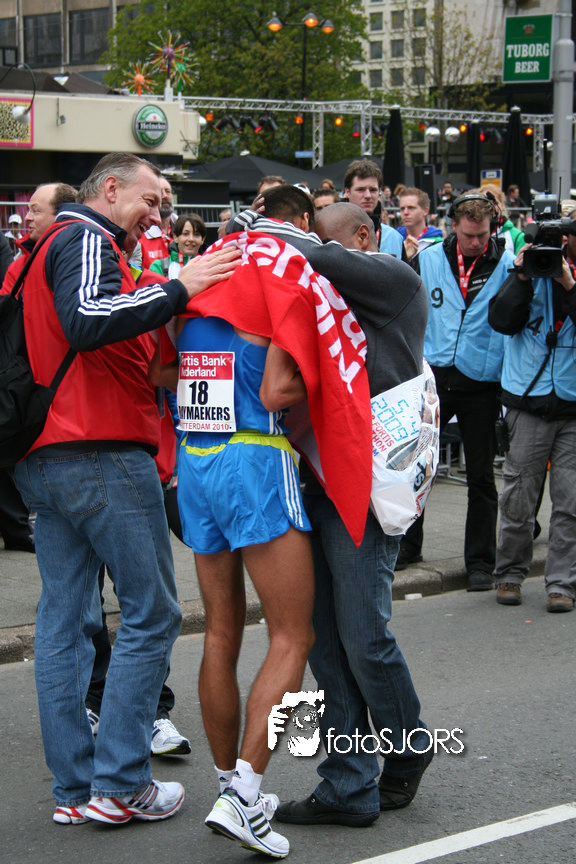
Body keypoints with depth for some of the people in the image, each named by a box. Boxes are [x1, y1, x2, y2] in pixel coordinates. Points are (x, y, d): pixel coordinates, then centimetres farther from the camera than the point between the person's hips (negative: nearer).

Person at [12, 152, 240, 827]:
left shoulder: (48, 247, 24)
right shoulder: (86, 239, -7)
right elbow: (86, 321, -25)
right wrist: (177, 290, -23)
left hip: (42, 460, 10)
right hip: (103, 455, -10)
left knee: (63, 618, 8)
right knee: (151, 614, -2)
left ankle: (72, 788, 11)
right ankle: (119, 784, -2)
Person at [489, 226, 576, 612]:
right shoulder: (533, 270, 5)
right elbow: (502, 321, -3)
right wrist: (523, 278, -12)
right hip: (531, 402, 0)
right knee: (518, 498, 3)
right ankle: (510, 574, 19)